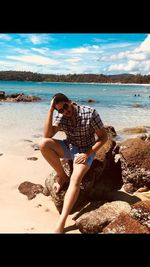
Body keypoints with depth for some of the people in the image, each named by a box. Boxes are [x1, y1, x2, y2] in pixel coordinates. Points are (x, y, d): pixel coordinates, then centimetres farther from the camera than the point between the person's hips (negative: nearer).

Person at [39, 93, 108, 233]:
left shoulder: (90, 113, -18)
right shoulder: (60, 116, -6)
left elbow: (103, 137, -12)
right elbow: (47, 135, -18)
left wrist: (88, 154, -21)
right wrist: (50, 110, -22)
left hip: (85, 151, -4)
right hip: (68, 147, 4)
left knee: (75, 179, -30)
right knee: (43, 144, -23)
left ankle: (61, 224, -34)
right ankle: (61, 175, -6)